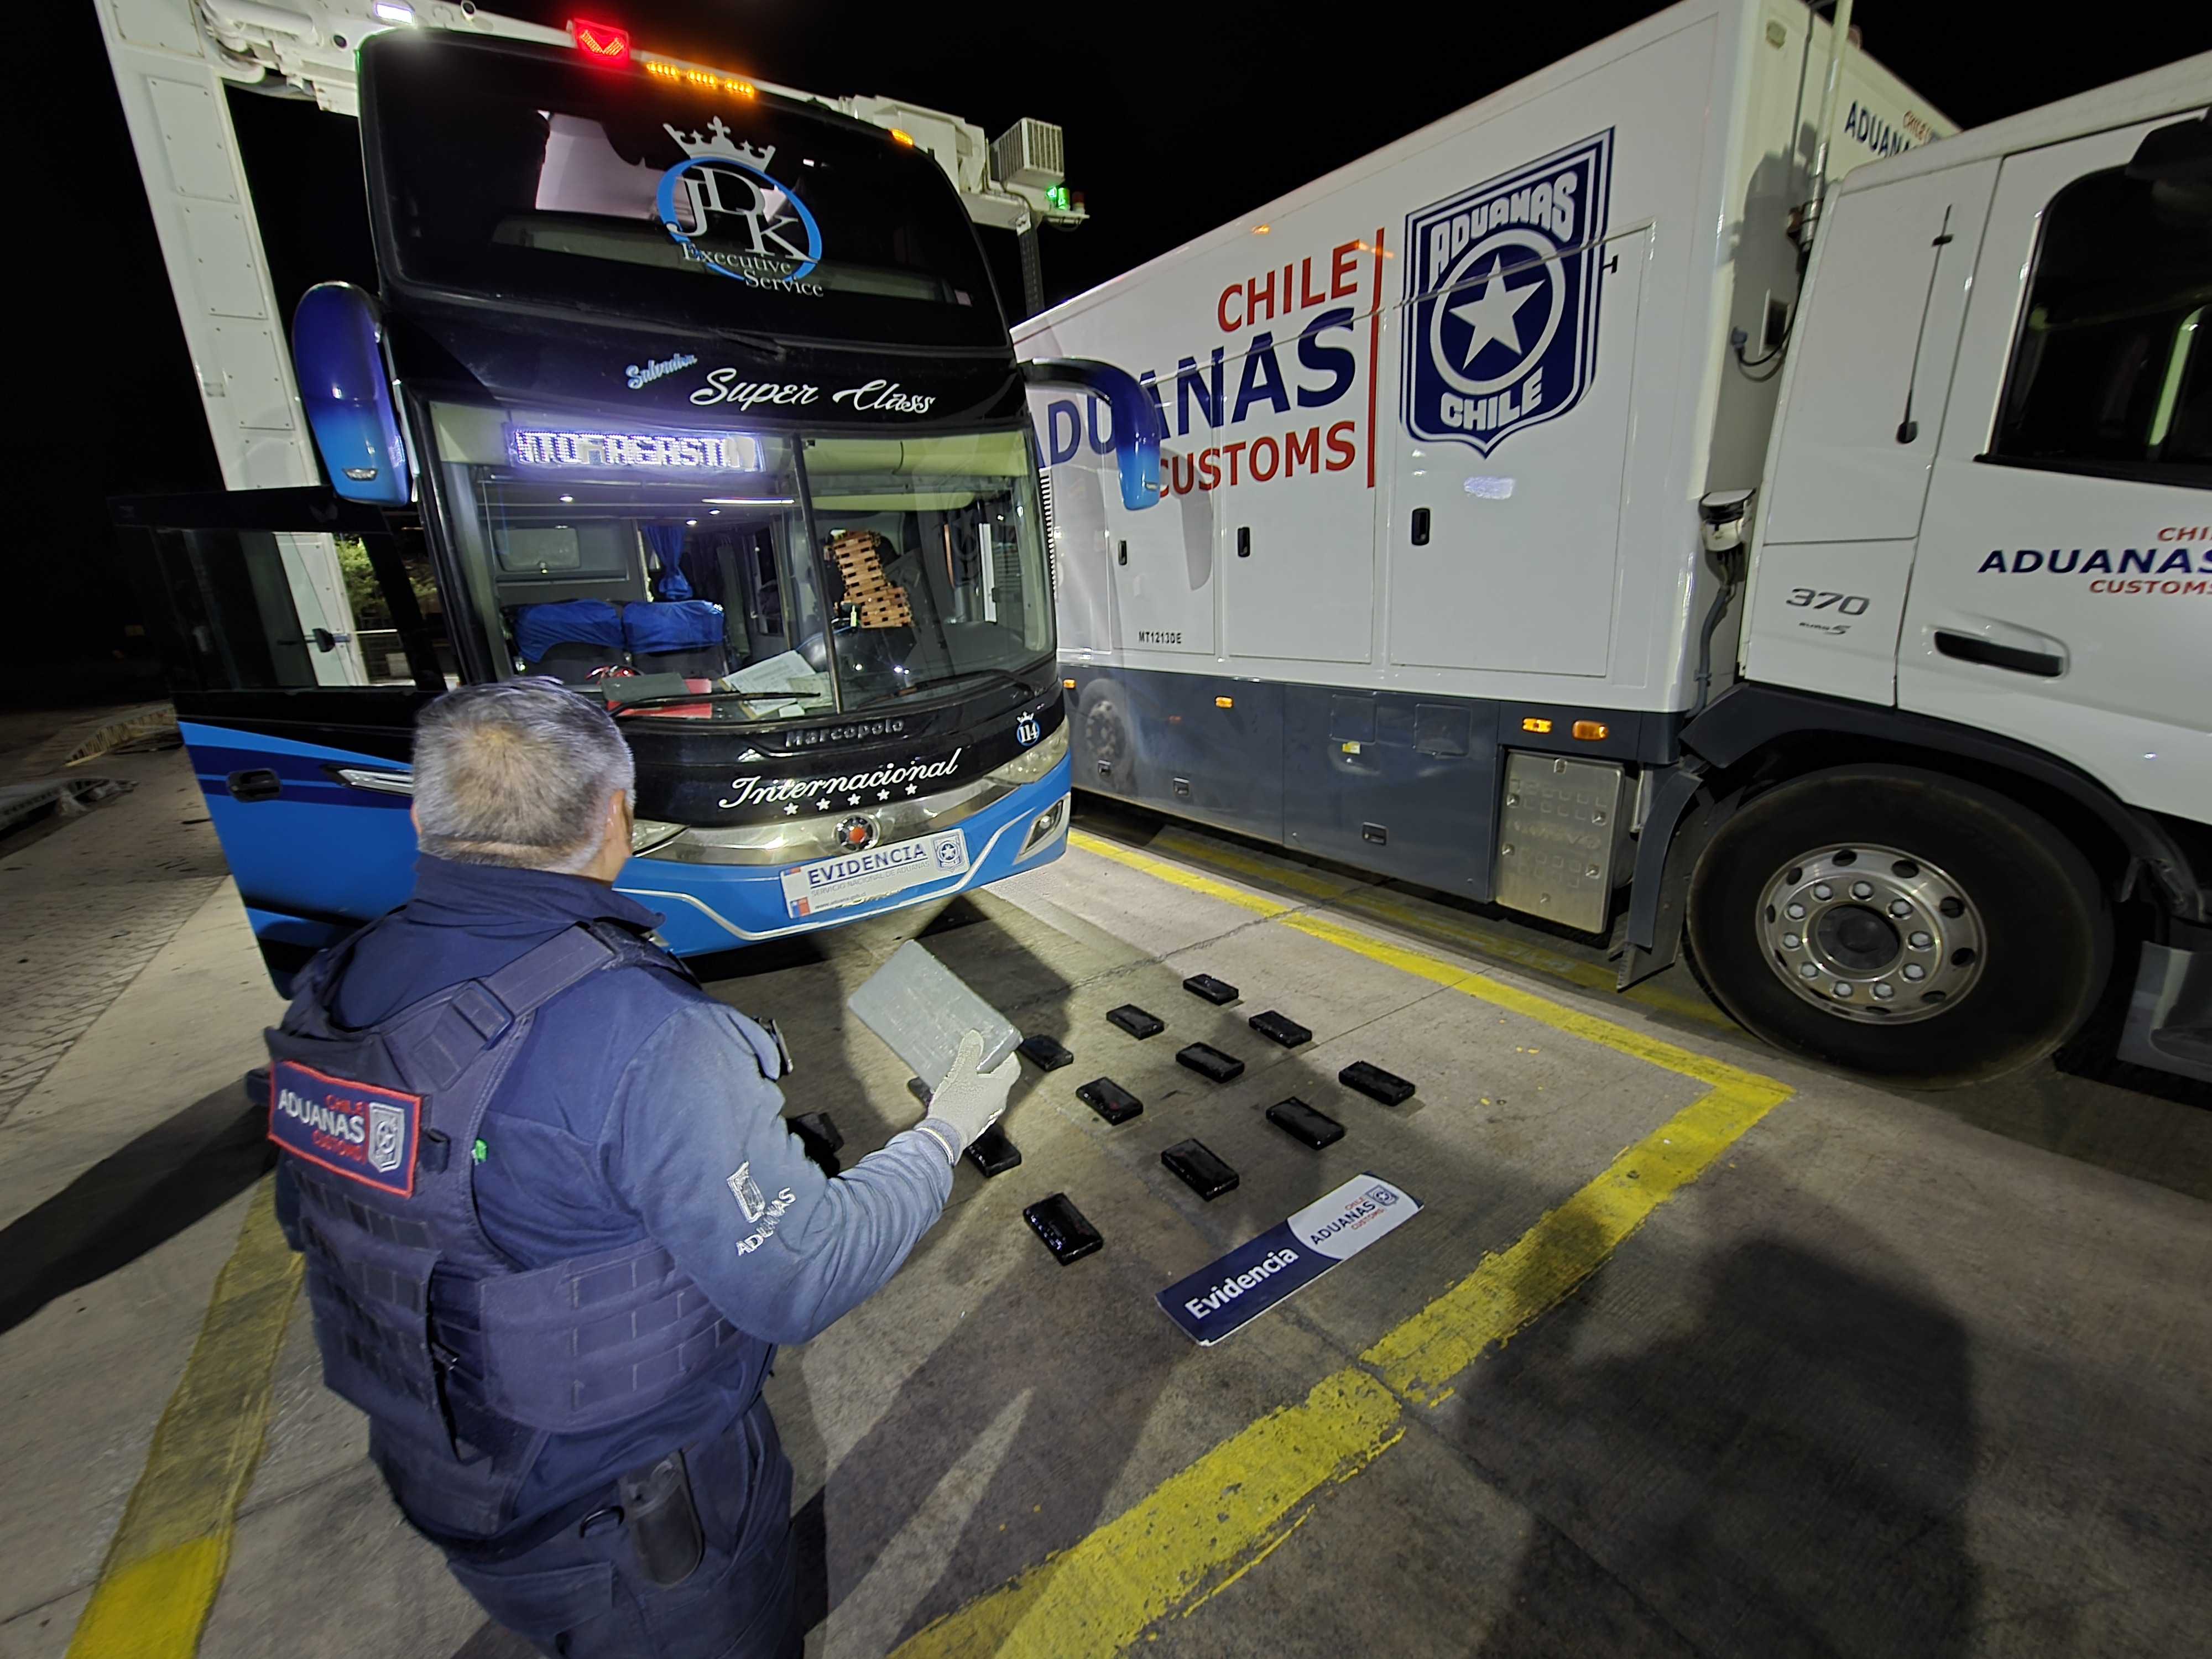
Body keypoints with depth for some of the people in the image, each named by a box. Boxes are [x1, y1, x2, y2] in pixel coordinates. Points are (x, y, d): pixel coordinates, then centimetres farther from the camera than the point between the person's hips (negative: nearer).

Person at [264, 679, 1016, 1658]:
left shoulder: (332, 991, -12)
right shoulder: (640, 1034, -37)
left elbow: (312, 1221, 5)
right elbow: (798, 1280, -29)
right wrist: (943, 1137, -16)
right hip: (634, 1521, -5)